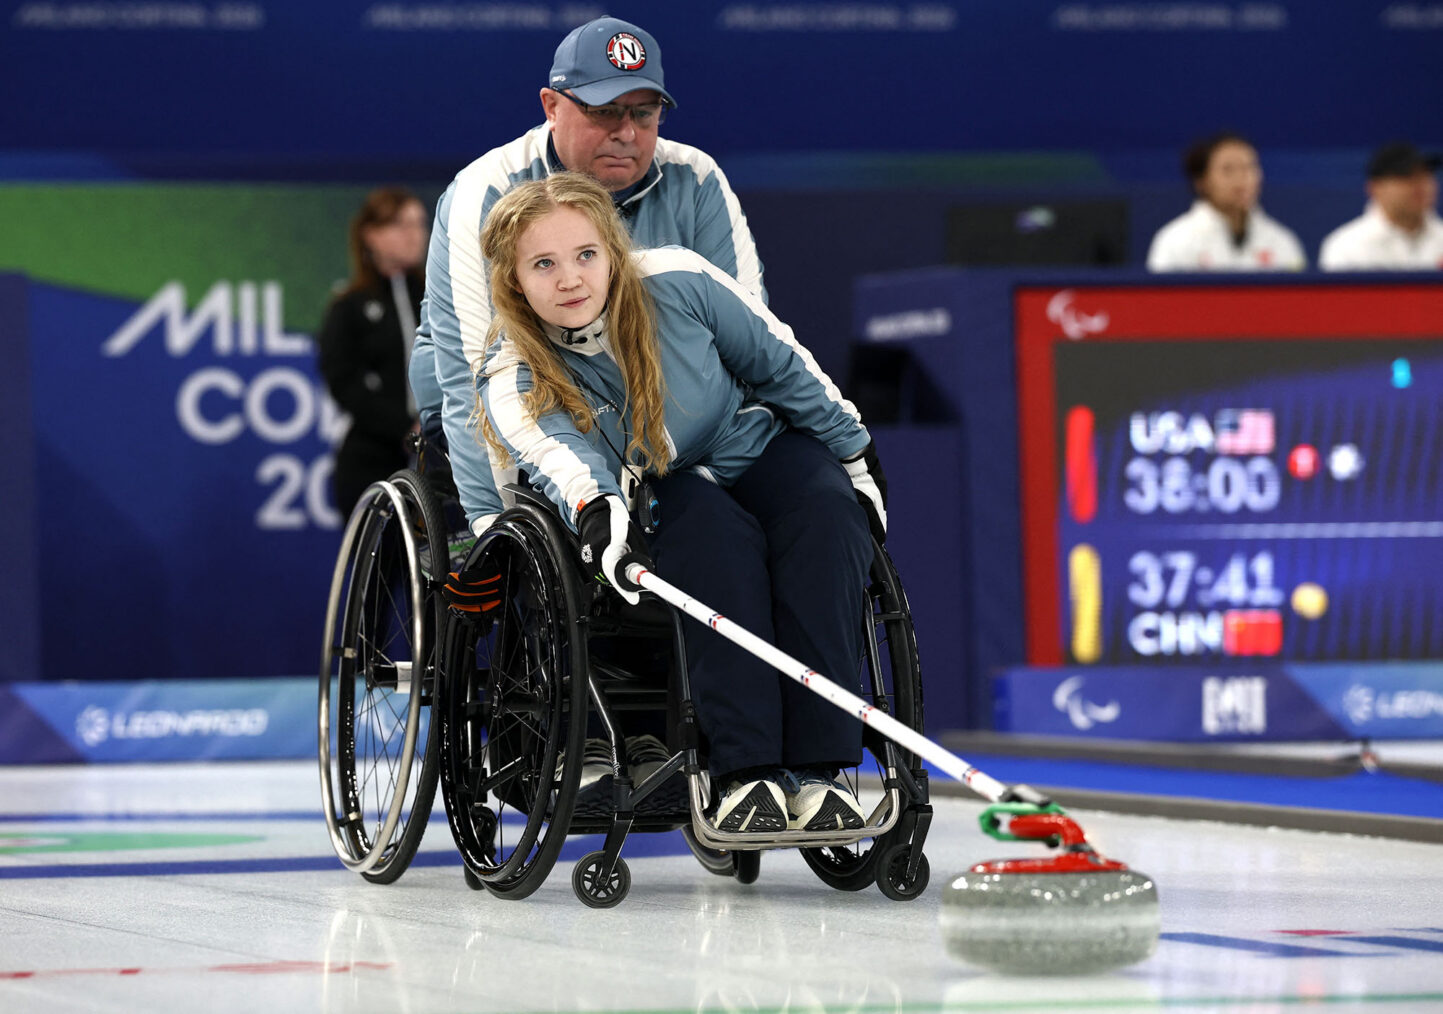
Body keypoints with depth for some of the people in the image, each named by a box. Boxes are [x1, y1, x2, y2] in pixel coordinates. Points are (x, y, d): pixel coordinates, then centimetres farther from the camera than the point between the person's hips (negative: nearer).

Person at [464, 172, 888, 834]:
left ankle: (817, 769, -37)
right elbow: (558, 455, -43)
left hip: (758, 447, 2)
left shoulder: (677, 283, -18)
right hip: (652, 494, -2)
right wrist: (596, 511, -66)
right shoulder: (516, 382, -21)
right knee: (717, 534, -35)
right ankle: (746, 774, -40)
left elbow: (781, 364, -4)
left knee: (826, 510, -31)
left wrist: (857, 456, 3)